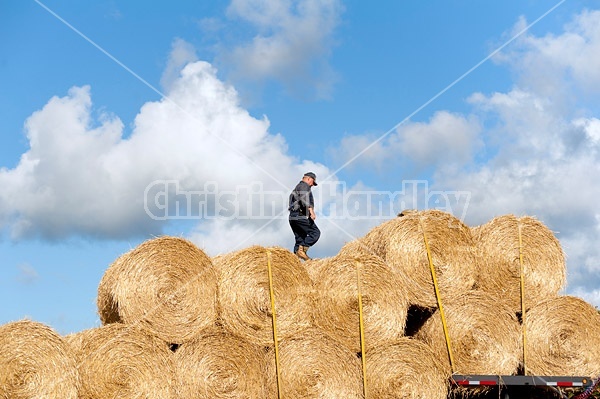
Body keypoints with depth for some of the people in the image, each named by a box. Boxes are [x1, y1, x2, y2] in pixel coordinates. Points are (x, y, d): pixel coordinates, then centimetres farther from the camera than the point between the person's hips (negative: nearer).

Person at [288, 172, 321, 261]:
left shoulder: (297, 188, 30)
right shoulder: (304, 186, -1)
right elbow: (304, 199, -18)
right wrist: (311, 211, -24)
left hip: (293, 217, 10)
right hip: (301, 216, -10)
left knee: (300, 239, 9)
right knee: (315, 233, -10)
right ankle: (302, 250, -20)